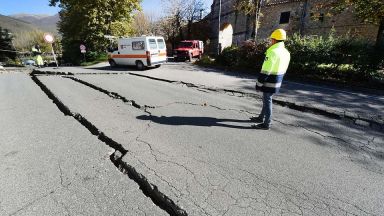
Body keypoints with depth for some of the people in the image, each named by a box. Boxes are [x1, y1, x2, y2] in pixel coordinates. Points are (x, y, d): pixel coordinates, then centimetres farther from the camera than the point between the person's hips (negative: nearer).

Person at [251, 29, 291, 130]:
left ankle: (266, 124, 10)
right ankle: (261, 117, 34)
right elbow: (283, 70, 15)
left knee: (267, 101, 0)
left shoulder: (272, 52, -19)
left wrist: (259, 83, -15)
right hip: (277, 82, 9)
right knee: (266, 99, 20)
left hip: (269, 83, -9)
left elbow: (265, 71, -22)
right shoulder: (287, 53, 10)